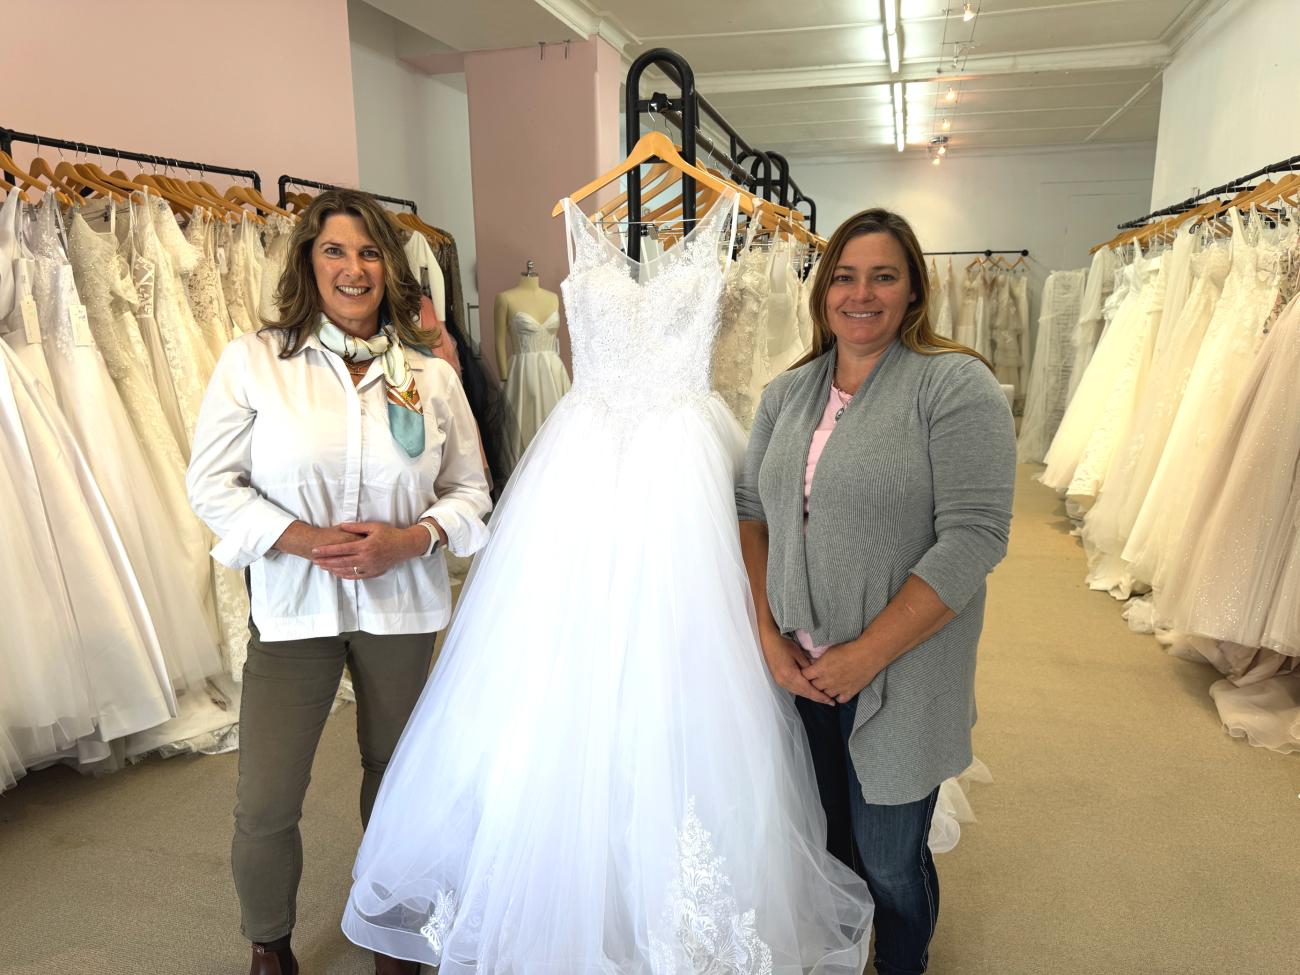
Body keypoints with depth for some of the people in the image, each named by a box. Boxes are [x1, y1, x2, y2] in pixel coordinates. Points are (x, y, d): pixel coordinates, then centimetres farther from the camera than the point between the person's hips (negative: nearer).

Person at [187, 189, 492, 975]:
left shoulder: (432, 374, 0)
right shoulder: (253, 360, -4)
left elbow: (470, 490, 3)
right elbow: (213, 481, -4)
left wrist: (409, 539, -15)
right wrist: (306, 540, -17)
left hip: (400, 604, 2)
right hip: (293, 605, -1)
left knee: (395, 772, 18)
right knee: (265, 804, 2)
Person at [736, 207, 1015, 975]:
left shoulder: (957, 385, -11)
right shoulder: (788, 392, 6)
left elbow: (973, 537, -18)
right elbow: (751, 509, 5)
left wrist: (868, 653, -18)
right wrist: (769, 635, -5)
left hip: (899, 679, -4)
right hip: (800, 668, 4)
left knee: (889, 859, 11)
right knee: (831, 837, 20)